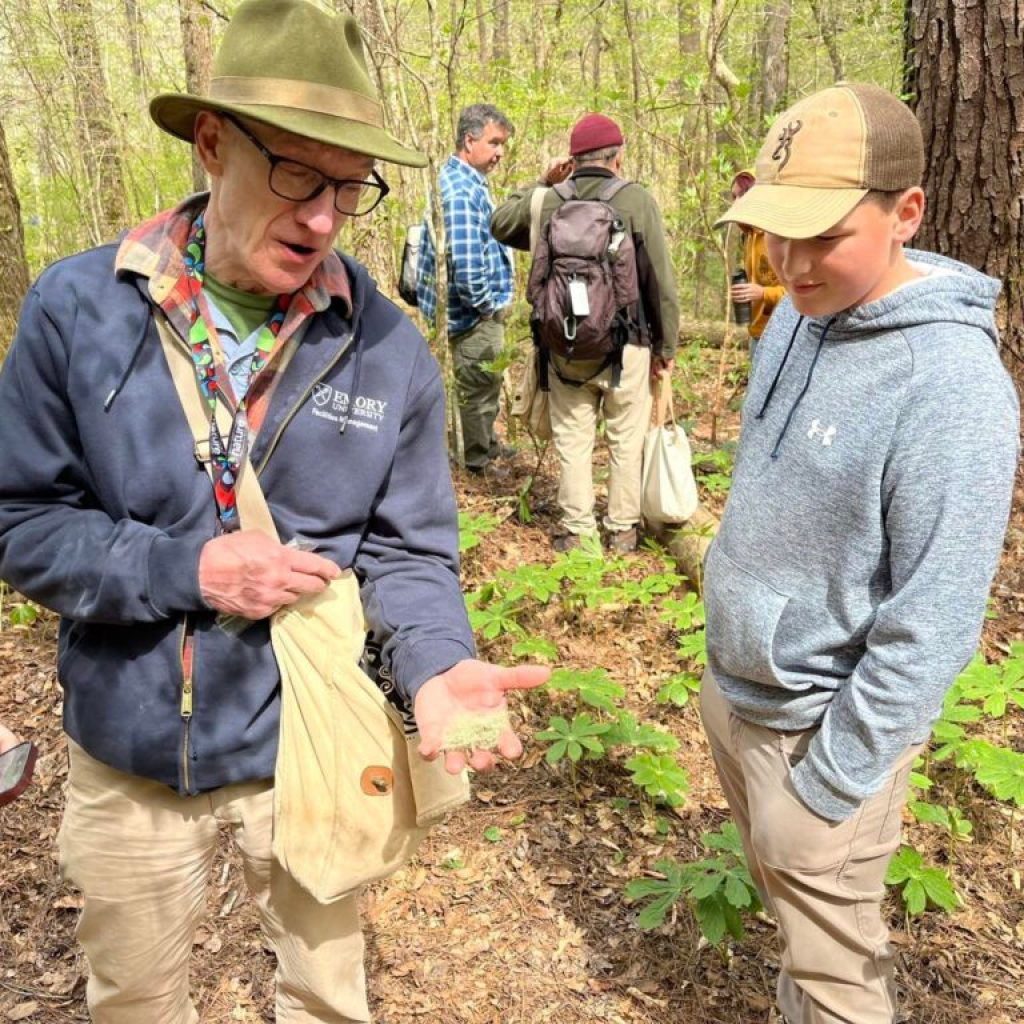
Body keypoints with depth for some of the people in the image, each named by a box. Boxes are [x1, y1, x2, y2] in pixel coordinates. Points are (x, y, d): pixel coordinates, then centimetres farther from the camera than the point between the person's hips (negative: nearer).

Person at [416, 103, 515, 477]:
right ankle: (479, 461, 23)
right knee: (480, 386, 6)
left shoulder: (468, 181, 12)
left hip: (483, 310, 10)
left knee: (484, 384, 24)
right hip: (476, 316, -10)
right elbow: (465, 261, -32)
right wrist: (484, 304, -18)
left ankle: (488, 444, 42)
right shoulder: (460, 189, -23)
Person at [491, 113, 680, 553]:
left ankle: (575, 528, 19)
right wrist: (666, 345, 2)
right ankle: (622, 527, 21)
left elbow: (500, 223, 18)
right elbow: (661, 281, -7)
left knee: (573, 438, 13)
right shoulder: (636, 200, -9)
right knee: (625, 439, 12)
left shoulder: (549, 202, -3)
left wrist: (541, 183, 16)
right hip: (626, 345, -2)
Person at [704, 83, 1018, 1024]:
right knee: (780, 891, 27)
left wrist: (833, 782, -17)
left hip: (821, 725, -7)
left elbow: (930, 628, -24)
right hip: (733, 687, 8)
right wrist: (728, 675, 15)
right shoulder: (798, 315, -1)